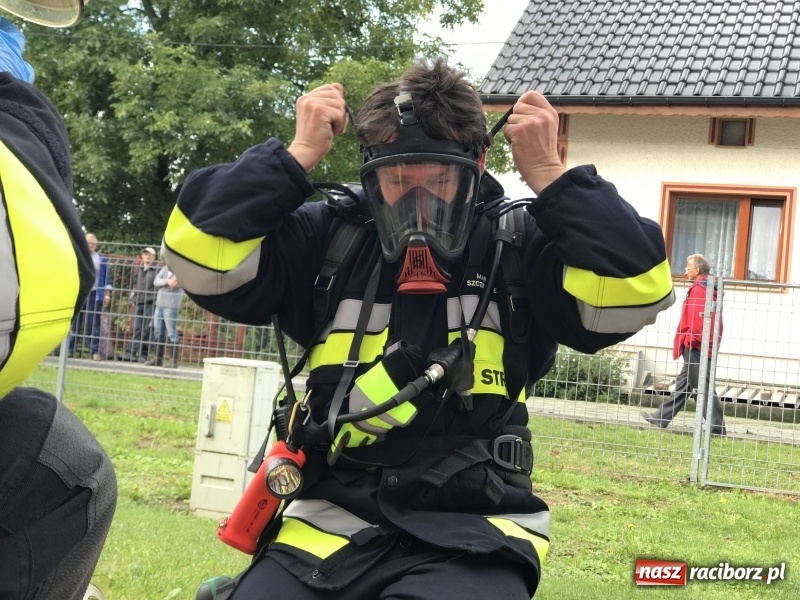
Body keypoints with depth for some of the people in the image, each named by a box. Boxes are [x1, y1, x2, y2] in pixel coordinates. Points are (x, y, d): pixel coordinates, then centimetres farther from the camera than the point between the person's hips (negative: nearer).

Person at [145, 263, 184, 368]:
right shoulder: (165, 268, 14)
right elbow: (156, 281, 2)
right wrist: (167, 281, -16)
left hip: (171, 305, -7)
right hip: (159, 304, 7)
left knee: (172, 334, -6)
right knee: (158, 332, 10)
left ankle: (173, 360, -3)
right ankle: (158, 359, 18)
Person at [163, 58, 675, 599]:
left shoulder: (519, 245, 1)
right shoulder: (329, 239, 6)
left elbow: (631, 291, -13)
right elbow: (202, 258, -5)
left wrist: (548, 173, -13)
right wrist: (299, 155, -7)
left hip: (471, 533, -2)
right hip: (331, 522, 2)